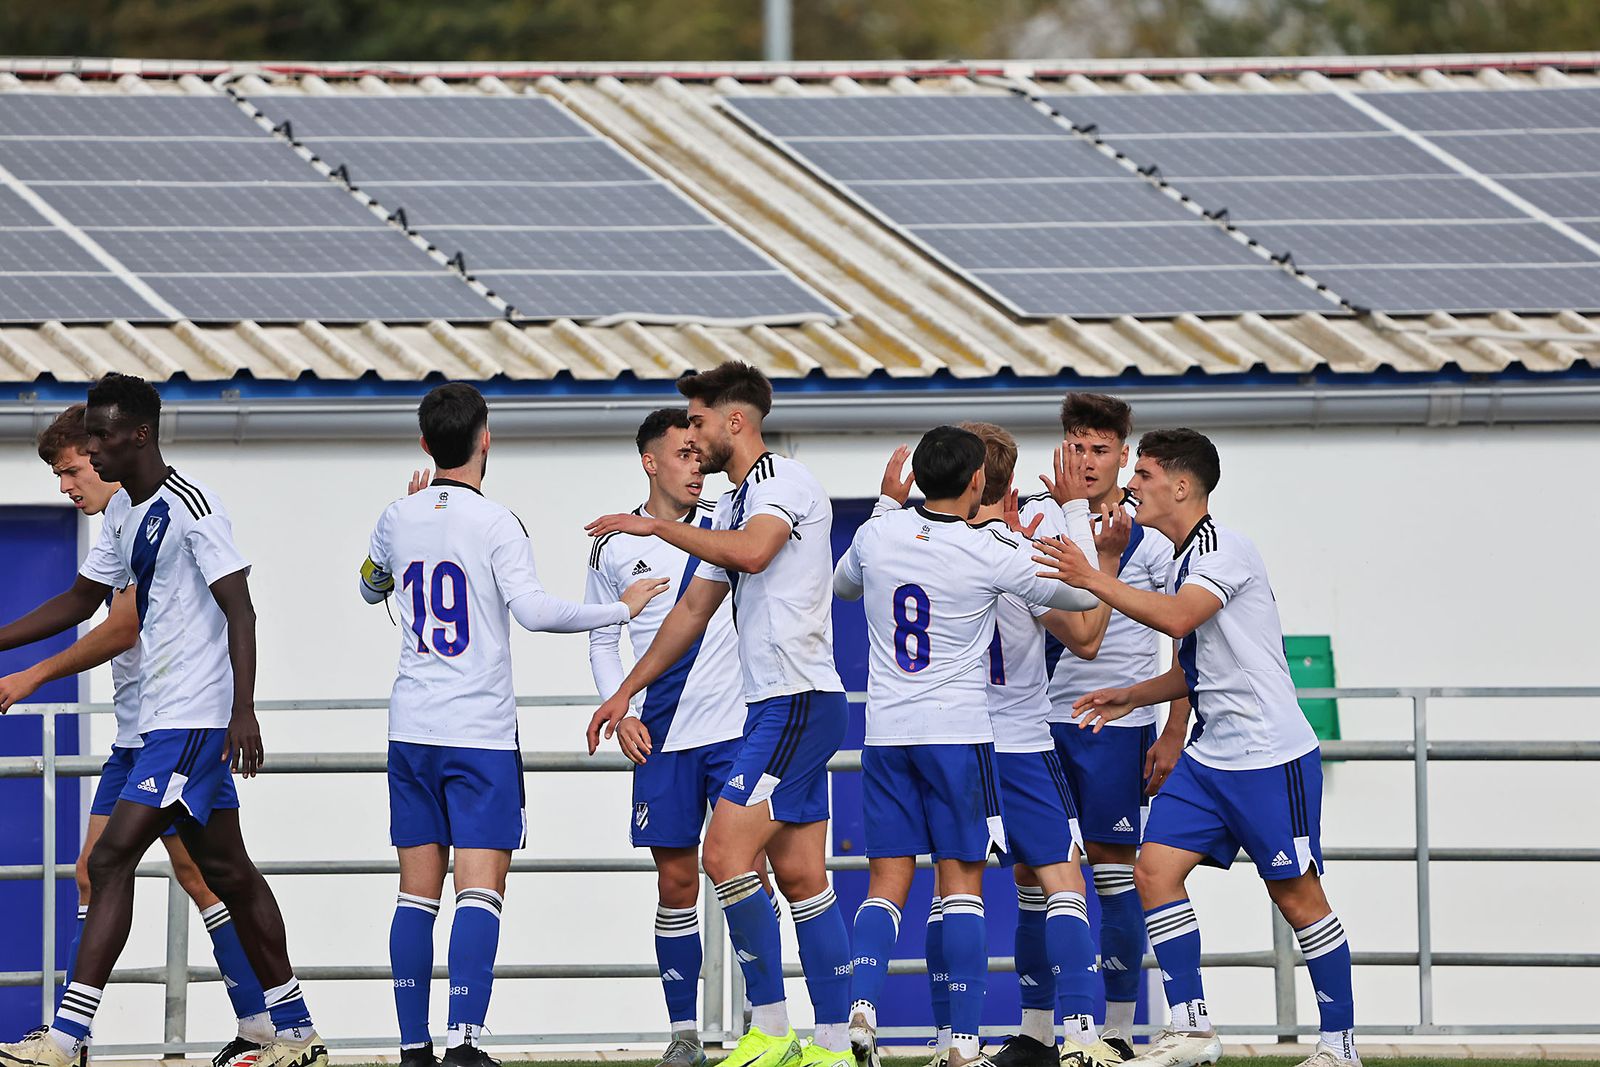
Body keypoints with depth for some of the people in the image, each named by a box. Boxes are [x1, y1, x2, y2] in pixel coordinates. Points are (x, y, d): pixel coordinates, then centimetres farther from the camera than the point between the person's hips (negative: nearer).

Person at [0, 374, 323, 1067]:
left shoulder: (191, 508, -15)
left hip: (194, 717, -10)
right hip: (164, 718, 10)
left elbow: (239, 609, -18)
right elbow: (83, 600, 23)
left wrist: (243, 712, -24)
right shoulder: (123, 511, 13)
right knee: (225, 871, 14)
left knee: (111, 860, -15)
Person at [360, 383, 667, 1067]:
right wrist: (621, 609, -9)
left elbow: (371, 588, 26)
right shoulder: (494, 524, -9)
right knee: (479, 889, -8)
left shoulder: (399, 519, 6)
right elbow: (533, 610, -20)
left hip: (412, 729, 5)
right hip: (481, 731, -5)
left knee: (417, 893, 7)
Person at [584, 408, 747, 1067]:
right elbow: (602, 641, 12)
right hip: (663, 739, 1)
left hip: (737, 727, -1)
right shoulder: (614, 549, 6)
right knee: (676, 883, 2)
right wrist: (621, 712, 0)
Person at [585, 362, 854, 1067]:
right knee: (799, 876, 6)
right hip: (777, 706, 10)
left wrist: (658, 526, -22)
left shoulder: (784, 482, -9)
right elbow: (693, 611, 27)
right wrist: (626, 692, 28)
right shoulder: (735, 505, 21)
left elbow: (752, 553, -31)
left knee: (726, 853, -14)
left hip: (799, 703, -10)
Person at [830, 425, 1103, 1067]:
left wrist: (894, 500, 32)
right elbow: (1084, 595, -2)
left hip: (885, 732, 3)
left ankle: (863, 1005, -14)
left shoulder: (876, 536, 0)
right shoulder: (991, 555, -11)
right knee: (961, 881, 0)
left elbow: (843, 585, 24)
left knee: (887, 880, 7)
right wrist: (1076, 510, 8)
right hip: (958, 733, -3)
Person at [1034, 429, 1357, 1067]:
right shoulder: (1182, 560, 15)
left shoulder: (1224, 549, -14)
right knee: (1155, 871, -3)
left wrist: (1093, 580, -31)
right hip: (1210, 756, 9)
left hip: (1271, 756, -9)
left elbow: (1179, 619, -32)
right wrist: (1131, 697, 10)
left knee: (1297, 896, -2)